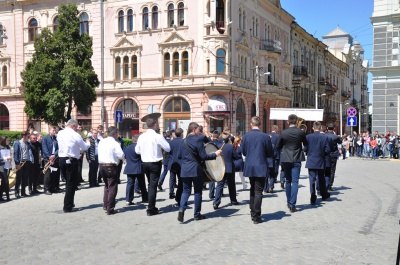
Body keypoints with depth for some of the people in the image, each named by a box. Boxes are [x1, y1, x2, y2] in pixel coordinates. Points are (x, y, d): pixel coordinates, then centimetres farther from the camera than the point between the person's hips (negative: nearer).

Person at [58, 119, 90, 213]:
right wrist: (88, 142, 19)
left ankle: (69, 203, 26)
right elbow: (85, 147, -2)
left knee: (68, 182, 20)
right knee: (71, 184, 1)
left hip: (61, 159, 7)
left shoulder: (60, 133, 6)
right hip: (71, 160, -6)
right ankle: (68, 207, 2)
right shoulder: (75, 135, -11)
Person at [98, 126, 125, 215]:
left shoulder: (101, 142, 8)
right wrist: (119, 148, 5)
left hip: (102, 165, 7)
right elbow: (121, 156, -12)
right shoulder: (115, 144, -12)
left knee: (107, 186, 22)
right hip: (111, 167, -7)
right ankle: (110, 209, 1)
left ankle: (105, 205, 25)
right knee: (112, 188, 1)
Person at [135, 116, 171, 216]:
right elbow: (168, 148, -10)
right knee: (153, 186, 0)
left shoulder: (141, 136, 0)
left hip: (145, 163, 6)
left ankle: (152, 207, 27)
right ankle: (151, 209, 2)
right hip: (155, 163, -6)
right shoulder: (157, 136, -16)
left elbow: (137, 150, 8)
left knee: (151, 185, 20)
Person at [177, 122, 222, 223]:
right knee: (198, 192, 7)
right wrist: (215, 154, -5)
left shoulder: (184, 141, 7)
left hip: (185, 170, 5)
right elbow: (203, 156, -15)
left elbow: (179, 156, 12)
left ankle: (182, 209, -13)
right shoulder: (198, 140, -12)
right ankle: (197, 214, 13)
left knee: (186, 191, 9)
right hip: (196, 170, -5)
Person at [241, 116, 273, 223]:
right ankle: (256, 216, -2)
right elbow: (270, 153, -2)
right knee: (258, 191, 1)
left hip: (249, 167, 4)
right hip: (261, 167, -3)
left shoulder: (245, 136, -3)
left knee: (253, 189, 19)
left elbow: (243, 152, 6)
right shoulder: (265, 137, -10)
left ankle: (253, 213, 27)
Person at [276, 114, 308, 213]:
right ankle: (292, 204, -6)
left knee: (288, 181, 15)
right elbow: (306, 144, 9)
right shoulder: (301, 132, -7)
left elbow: (278, 147, 3)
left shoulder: (283, 133, -6)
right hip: (296, 160, -1)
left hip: (286, 160, 1)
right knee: (295, 182, 0)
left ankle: (289, 203, 23)